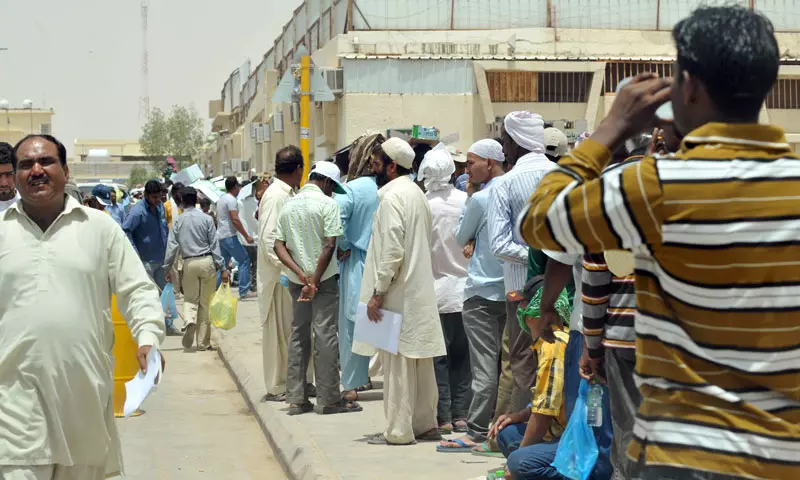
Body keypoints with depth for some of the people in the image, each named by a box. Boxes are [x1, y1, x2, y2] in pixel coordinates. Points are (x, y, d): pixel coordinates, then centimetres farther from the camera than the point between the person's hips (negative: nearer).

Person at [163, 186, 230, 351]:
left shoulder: (178, 221, 0)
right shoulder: (206, 219, -2)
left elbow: (172, 246, -1)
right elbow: (214, 245, -3)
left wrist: (167, 268, 7)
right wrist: (222, 268, 0)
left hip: (189, 263, 0)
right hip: (207, 262, 0)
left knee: (190, 299, 15)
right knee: (205, 302, 8)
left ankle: (190, 320, -19)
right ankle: (203, 342, 11)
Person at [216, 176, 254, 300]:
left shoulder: (221, 199, 16)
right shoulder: (231, 200, -14)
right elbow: (235, 220, -21)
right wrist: (246, 236, -18)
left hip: (221, 235, 9)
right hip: (229, 236, -9)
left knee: (223, 263, 13)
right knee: (244, 260, -3)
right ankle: (244, 291, -6)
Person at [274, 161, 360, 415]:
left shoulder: (289, 205, 9)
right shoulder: (327, 204, -9)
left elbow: (279, 245, 3)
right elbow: (330, 245, -17)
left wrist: (301, 274, -8)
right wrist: (315, 281, -13)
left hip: (297, 280, 6)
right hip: (324, 279, -6)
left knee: (299, 335, 11)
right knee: (326, 335, -2)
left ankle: (296, 398, 11)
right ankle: (328, 399, 0)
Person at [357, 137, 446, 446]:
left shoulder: (392, 197, -15)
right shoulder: (416, 193, 14)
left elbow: (392, 250, -22)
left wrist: (378, 293, -18)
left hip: (398, 294, -9)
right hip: (420, 291, 9)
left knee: (397, 362, -4)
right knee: (420, 362, 13)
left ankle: (399, 430, -1)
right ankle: (425, 423, 20)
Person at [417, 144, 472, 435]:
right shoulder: (466, 201, -6)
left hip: (435, 291, -2)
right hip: (465, 288, 2)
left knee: (438, 356, 4)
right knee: (462, 355, 10)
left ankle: (443, 418, 4)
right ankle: (460, 415, 11)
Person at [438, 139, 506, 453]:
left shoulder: (479, 199, -12)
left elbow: (460, 238, 3)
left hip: (482, 292, -7)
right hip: (510, 289, 7)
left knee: (484, 368, -9)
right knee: (505, 363, 11)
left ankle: (476, 433, -9)